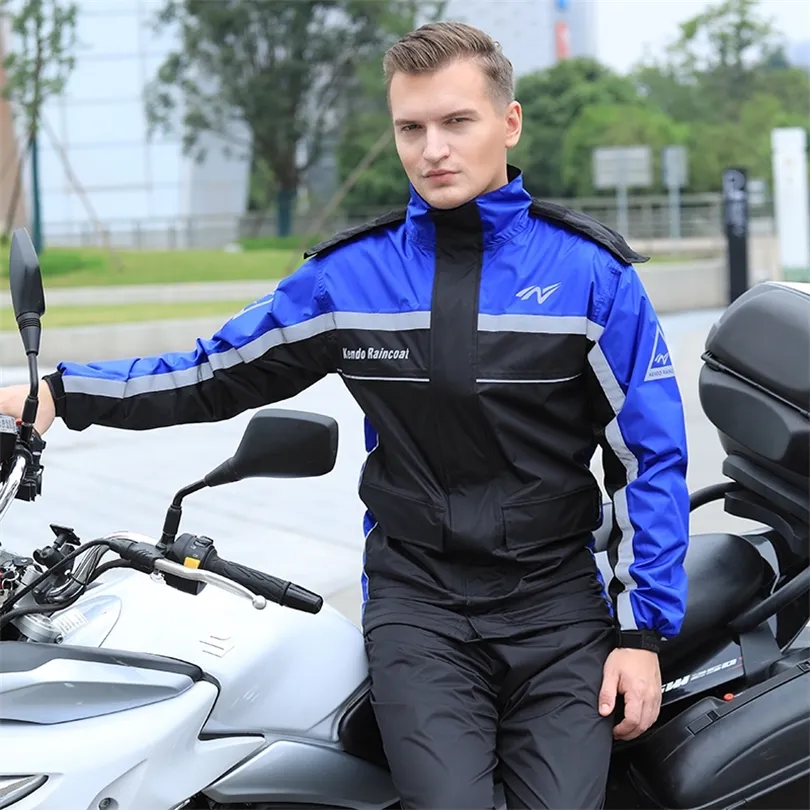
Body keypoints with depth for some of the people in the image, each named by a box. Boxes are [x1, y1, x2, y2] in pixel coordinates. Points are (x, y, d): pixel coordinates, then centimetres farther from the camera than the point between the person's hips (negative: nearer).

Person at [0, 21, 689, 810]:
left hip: (557, 608, 0)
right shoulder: (350, 273, 3)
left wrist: (641, 631, -4)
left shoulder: (591, 271, -2)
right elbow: (221, 371, 11)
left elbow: (649, 457, 0)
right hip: (415, 605, 0)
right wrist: (63, 395, 4)